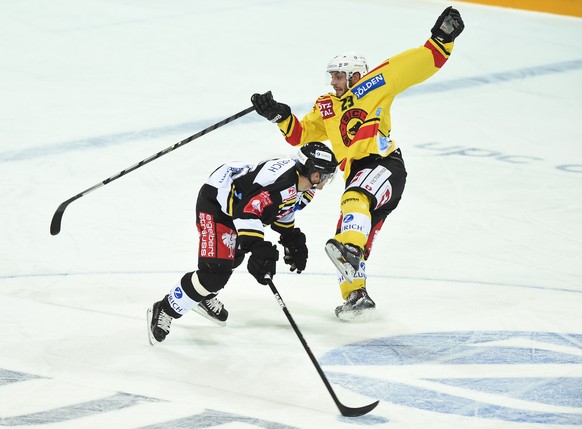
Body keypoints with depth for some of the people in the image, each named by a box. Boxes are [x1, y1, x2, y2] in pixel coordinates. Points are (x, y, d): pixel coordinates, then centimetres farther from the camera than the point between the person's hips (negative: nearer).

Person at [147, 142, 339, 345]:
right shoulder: (281, 181, -33)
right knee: (216, 272, -19)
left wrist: (293, 240, 15)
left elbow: (282, 210, 18)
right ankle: (164, 311, -8)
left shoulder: (303, 183, -2)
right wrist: (258, 248, -45)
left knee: (233, 258, 30)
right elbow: (247, 211, -41)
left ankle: (203, 296, 54)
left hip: (235, 203, 11)